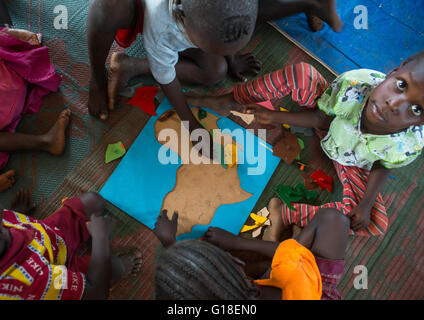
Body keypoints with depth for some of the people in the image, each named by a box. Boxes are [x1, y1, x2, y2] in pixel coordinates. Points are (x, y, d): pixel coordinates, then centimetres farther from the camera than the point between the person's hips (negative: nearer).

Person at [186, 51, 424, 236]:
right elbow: (321, 119, -17)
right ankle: (228, 101, -11)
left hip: (352, 162, 0)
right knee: (301, 73, -25)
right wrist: (275, 118, -15)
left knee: (376, 225, -19)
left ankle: (282, 216, -22)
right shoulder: (355, 83, -36)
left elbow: (382, 166, -13)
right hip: (330, 122, 1)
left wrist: (366, 204, -20)